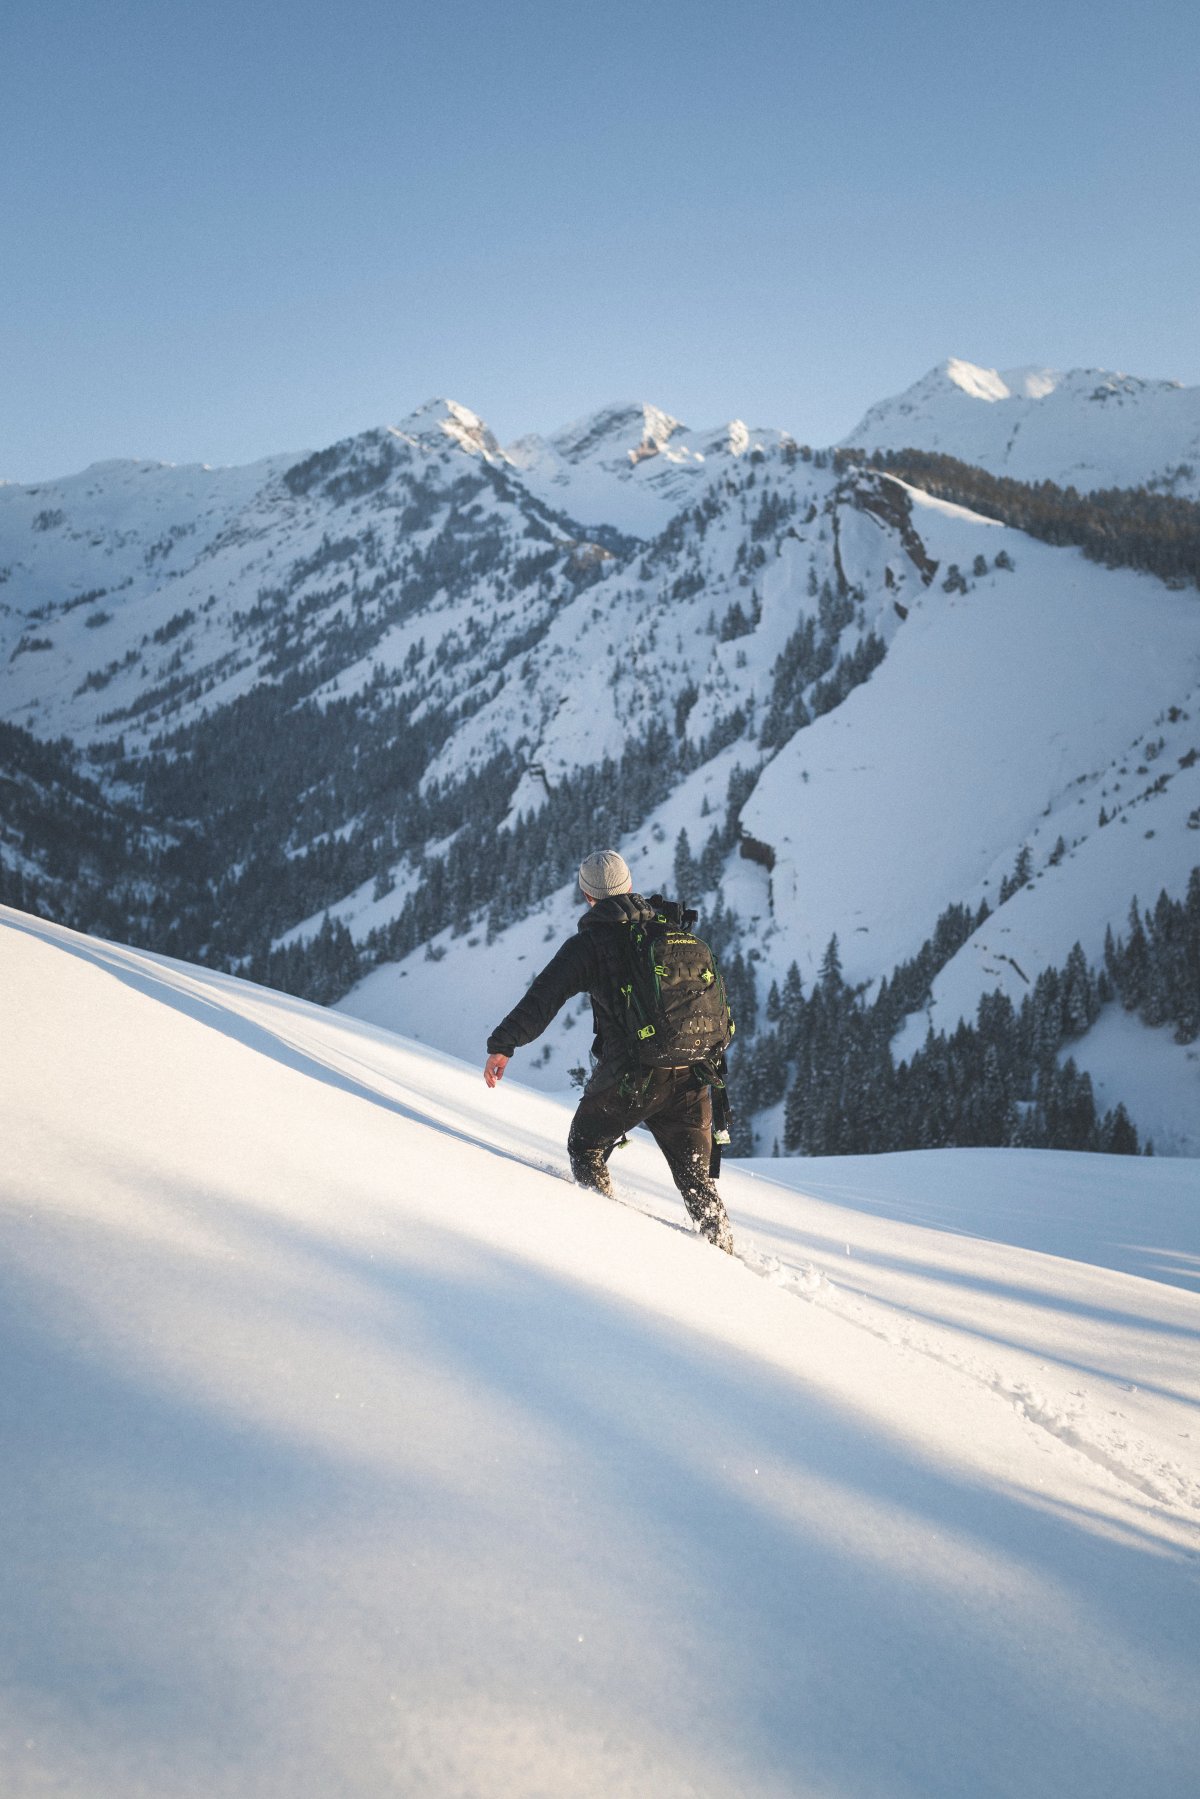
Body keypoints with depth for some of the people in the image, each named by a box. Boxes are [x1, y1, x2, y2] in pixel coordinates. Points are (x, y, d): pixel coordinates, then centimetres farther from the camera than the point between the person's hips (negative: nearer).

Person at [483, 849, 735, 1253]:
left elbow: (544, 996, -9)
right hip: (691, 1074, 5)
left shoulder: (589, 942, -3)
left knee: (586, 1148, 19)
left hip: (630, 1074, -4)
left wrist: (503, 1044, -6)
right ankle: (723, 1254, 10)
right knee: (696, 1176, 15)